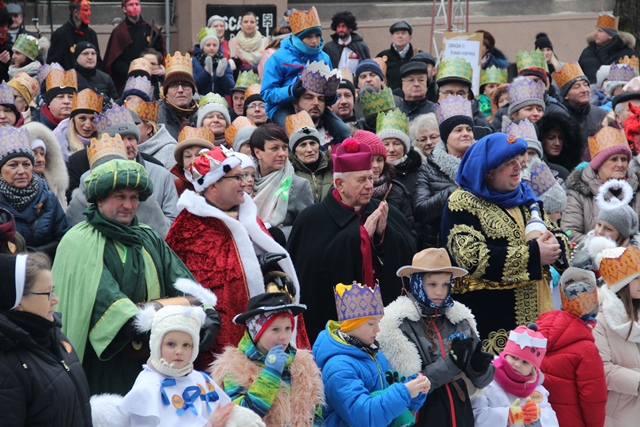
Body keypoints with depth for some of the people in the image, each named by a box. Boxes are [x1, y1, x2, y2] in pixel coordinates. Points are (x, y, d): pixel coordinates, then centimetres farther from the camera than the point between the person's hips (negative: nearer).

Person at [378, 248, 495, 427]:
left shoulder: (459, 318, 3)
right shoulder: (398, 323, -10)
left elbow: (480, 381, 7)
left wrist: (479, 366, -14)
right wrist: (450, 362, -22)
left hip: (460, 412, 4)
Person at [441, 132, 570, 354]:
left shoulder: (524, 197, 17)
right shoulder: (462, 203, -5)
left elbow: (558, 236, 18)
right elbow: (472, 258, -18)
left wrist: (554, 246, -8)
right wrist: (533, 255, -17)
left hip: (537, 313, 6)